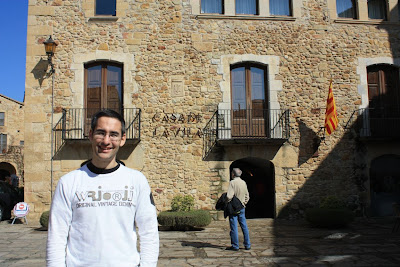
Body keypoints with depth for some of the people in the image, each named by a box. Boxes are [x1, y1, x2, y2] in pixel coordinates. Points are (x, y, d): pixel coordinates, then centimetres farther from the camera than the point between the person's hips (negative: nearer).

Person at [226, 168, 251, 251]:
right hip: (242, 208, 6)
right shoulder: (243, 183, 7)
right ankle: (247, 245, 15)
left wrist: (227, 202, -5)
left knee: (234, 227, 0)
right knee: (244, 226, 11)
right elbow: (247, 196, 14)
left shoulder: (232, 182, -14)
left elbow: (229, 196, -22)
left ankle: (235, 246, 5)